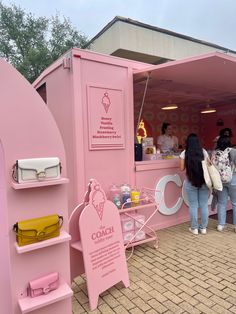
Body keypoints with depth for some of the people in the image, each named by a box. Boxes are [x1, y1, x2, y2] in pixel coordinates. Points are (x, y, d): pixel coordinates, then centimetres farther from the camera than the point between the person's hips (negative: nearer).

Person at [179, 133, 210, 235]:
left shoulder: (184, 153, -5)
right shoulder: (204, 152, 1)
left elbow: (182, 168, -3)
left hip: (191, 182, -2)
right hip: (203, 181, 2)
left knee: (193, 205, 7)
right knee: (204, 205, 11)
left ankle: (194, 228, 16)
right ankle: (203, 227, 21)